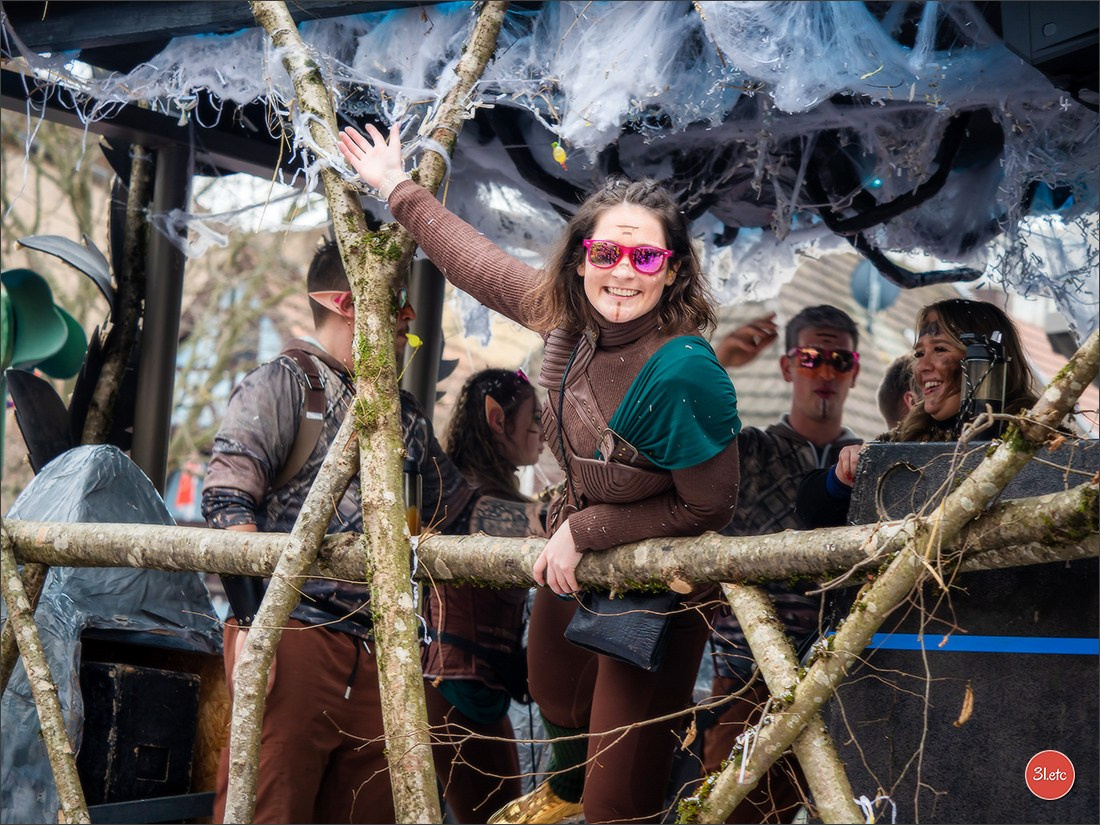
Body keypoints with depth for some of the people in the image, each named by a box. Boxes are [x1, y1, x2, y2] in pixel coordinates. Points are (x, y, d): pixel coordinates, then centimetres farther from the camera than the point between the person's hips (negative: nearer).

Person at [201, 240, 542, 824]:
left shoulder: (406, 416, 24)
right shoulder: (283, 385, 2)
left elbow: (457, 509, 28)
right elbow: (226, 501, -8)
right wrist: (250, 623, -17)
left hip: (375, 654, 7)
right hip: (291, 636, -7)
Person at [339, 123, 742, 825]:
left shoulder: (682, 373, -36)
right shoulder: (573, 314, -15)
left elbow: (708, 506, -25)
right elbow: (479, 263, 3)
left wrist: (584, 531, -21)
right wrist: (398, 189, 12)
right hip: (578, 552, 8)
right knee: (554, 689, 36)